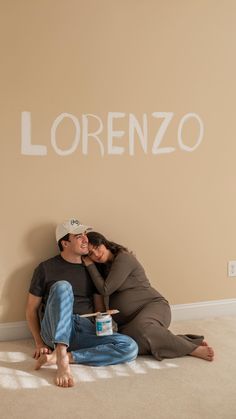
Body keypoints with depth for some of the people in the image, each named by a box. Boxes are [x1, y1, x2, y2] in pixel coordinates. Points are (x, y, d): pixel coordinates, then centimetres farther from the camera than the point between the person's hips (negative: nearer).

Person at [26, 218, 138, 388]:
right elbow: (31, 309, 8)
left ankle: (57, 357, -27)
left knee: (130, 347, -23)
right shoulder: (46, 268, 6)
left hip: (86, 331, 4)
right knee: (62, 287, -31)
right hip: (55, 331, -4)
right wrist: (39, 343, -3)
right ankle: (62, 362, -41)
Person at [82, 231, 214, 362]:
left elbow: (105, 289, -10)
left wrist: (90, 266, -2)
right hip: (130, 320, 7)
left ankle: (192, 348, -30)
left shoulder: (123, 258, -8)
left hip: (153, 304, -7)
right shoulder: (104, 267, 18)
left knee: (141, 327, -42)